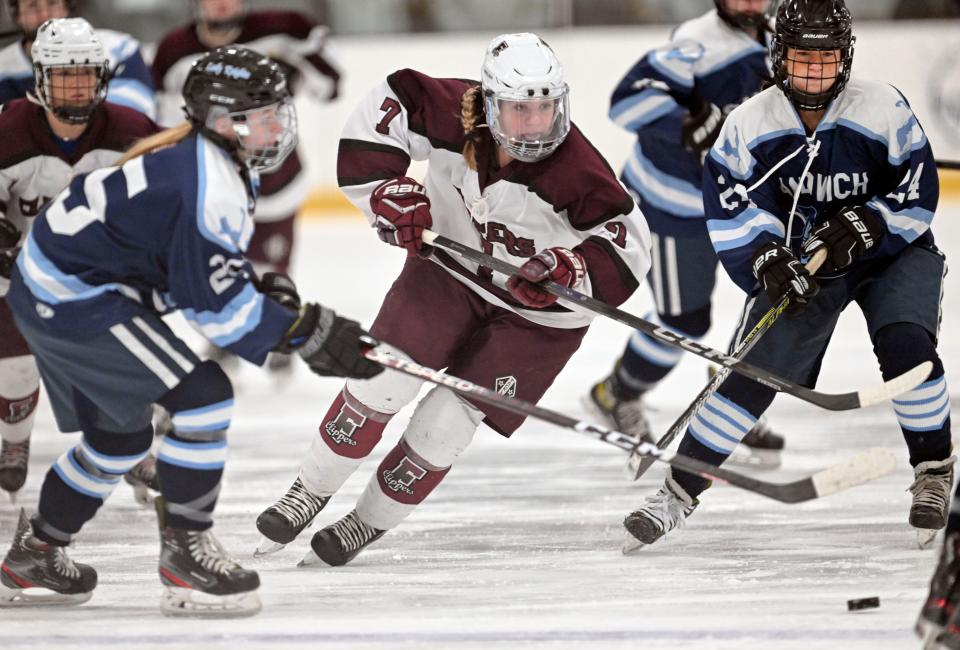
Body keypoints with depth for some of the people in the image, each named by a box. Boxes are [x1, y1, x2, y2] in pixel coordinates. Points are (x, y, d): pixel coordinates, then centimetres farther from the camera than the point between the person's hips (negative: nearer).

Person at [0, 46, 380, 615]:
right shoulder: (209, 187, -24)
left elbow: (197, 268, 19)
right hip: (77, 302, -11)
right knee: (203, 396, -14)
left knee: (120, 435, 22)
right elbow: (217, 306, -23)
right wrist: (309, 334, -20)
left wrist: (257, 290, 2)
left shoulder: (204, 160, 9)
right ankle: (186, 554, -8)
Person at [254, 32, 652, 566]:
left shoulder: (577, 171, -31)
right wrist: (389, 190, -19)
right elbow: (385, 107, -10)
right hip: (449, 266, 3)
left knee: (446, 422, -5)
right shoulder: (452, 113, -23)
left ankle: (370, 523, 15)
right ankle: (310, 493, 11)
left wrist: (572, 268, -45)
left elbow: (629, 239, -29)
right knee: (384, 377, -7)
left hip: (535, 311, -3)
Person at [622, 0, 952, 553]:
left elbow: (918, 194, -13)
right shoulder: (752, 122, -10)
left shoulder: (884, 109, -16)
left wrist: (860, 227, -25)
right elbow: (728, 206, -11)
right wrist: (766, 259, -25)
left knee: (905, 343, -27)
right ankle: (681, 490, -1)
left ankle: (934, 472, -8)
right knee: (755, 368, -10)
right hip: (800, 259, 1)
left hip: (891, 253, -1)